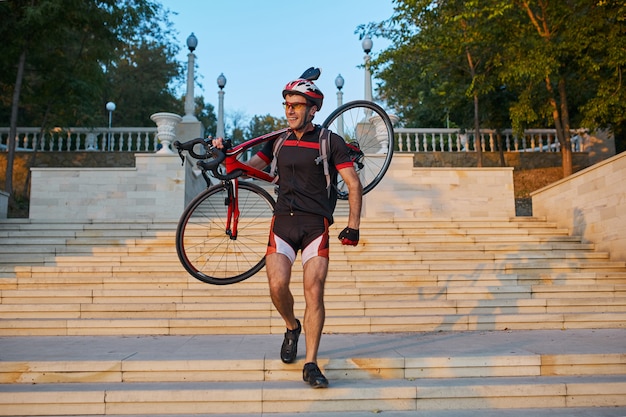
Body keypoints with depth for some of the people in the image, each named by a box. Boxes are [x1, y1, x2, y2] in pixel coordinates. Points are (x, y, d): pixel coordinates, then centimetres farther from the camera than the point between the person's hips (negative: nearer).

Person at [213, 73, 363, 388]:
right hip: (283, 221, 3)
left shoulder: (329, 141, 0)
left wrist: (353, 226, -7)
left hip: (315, 223, -3)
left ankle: (311, 365, 1)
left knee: (314, 292, -8)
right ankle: (292, 328, 21)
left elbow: (354, 184, 1)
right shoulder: (279, 140, 12)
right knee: (277, 286, -12)